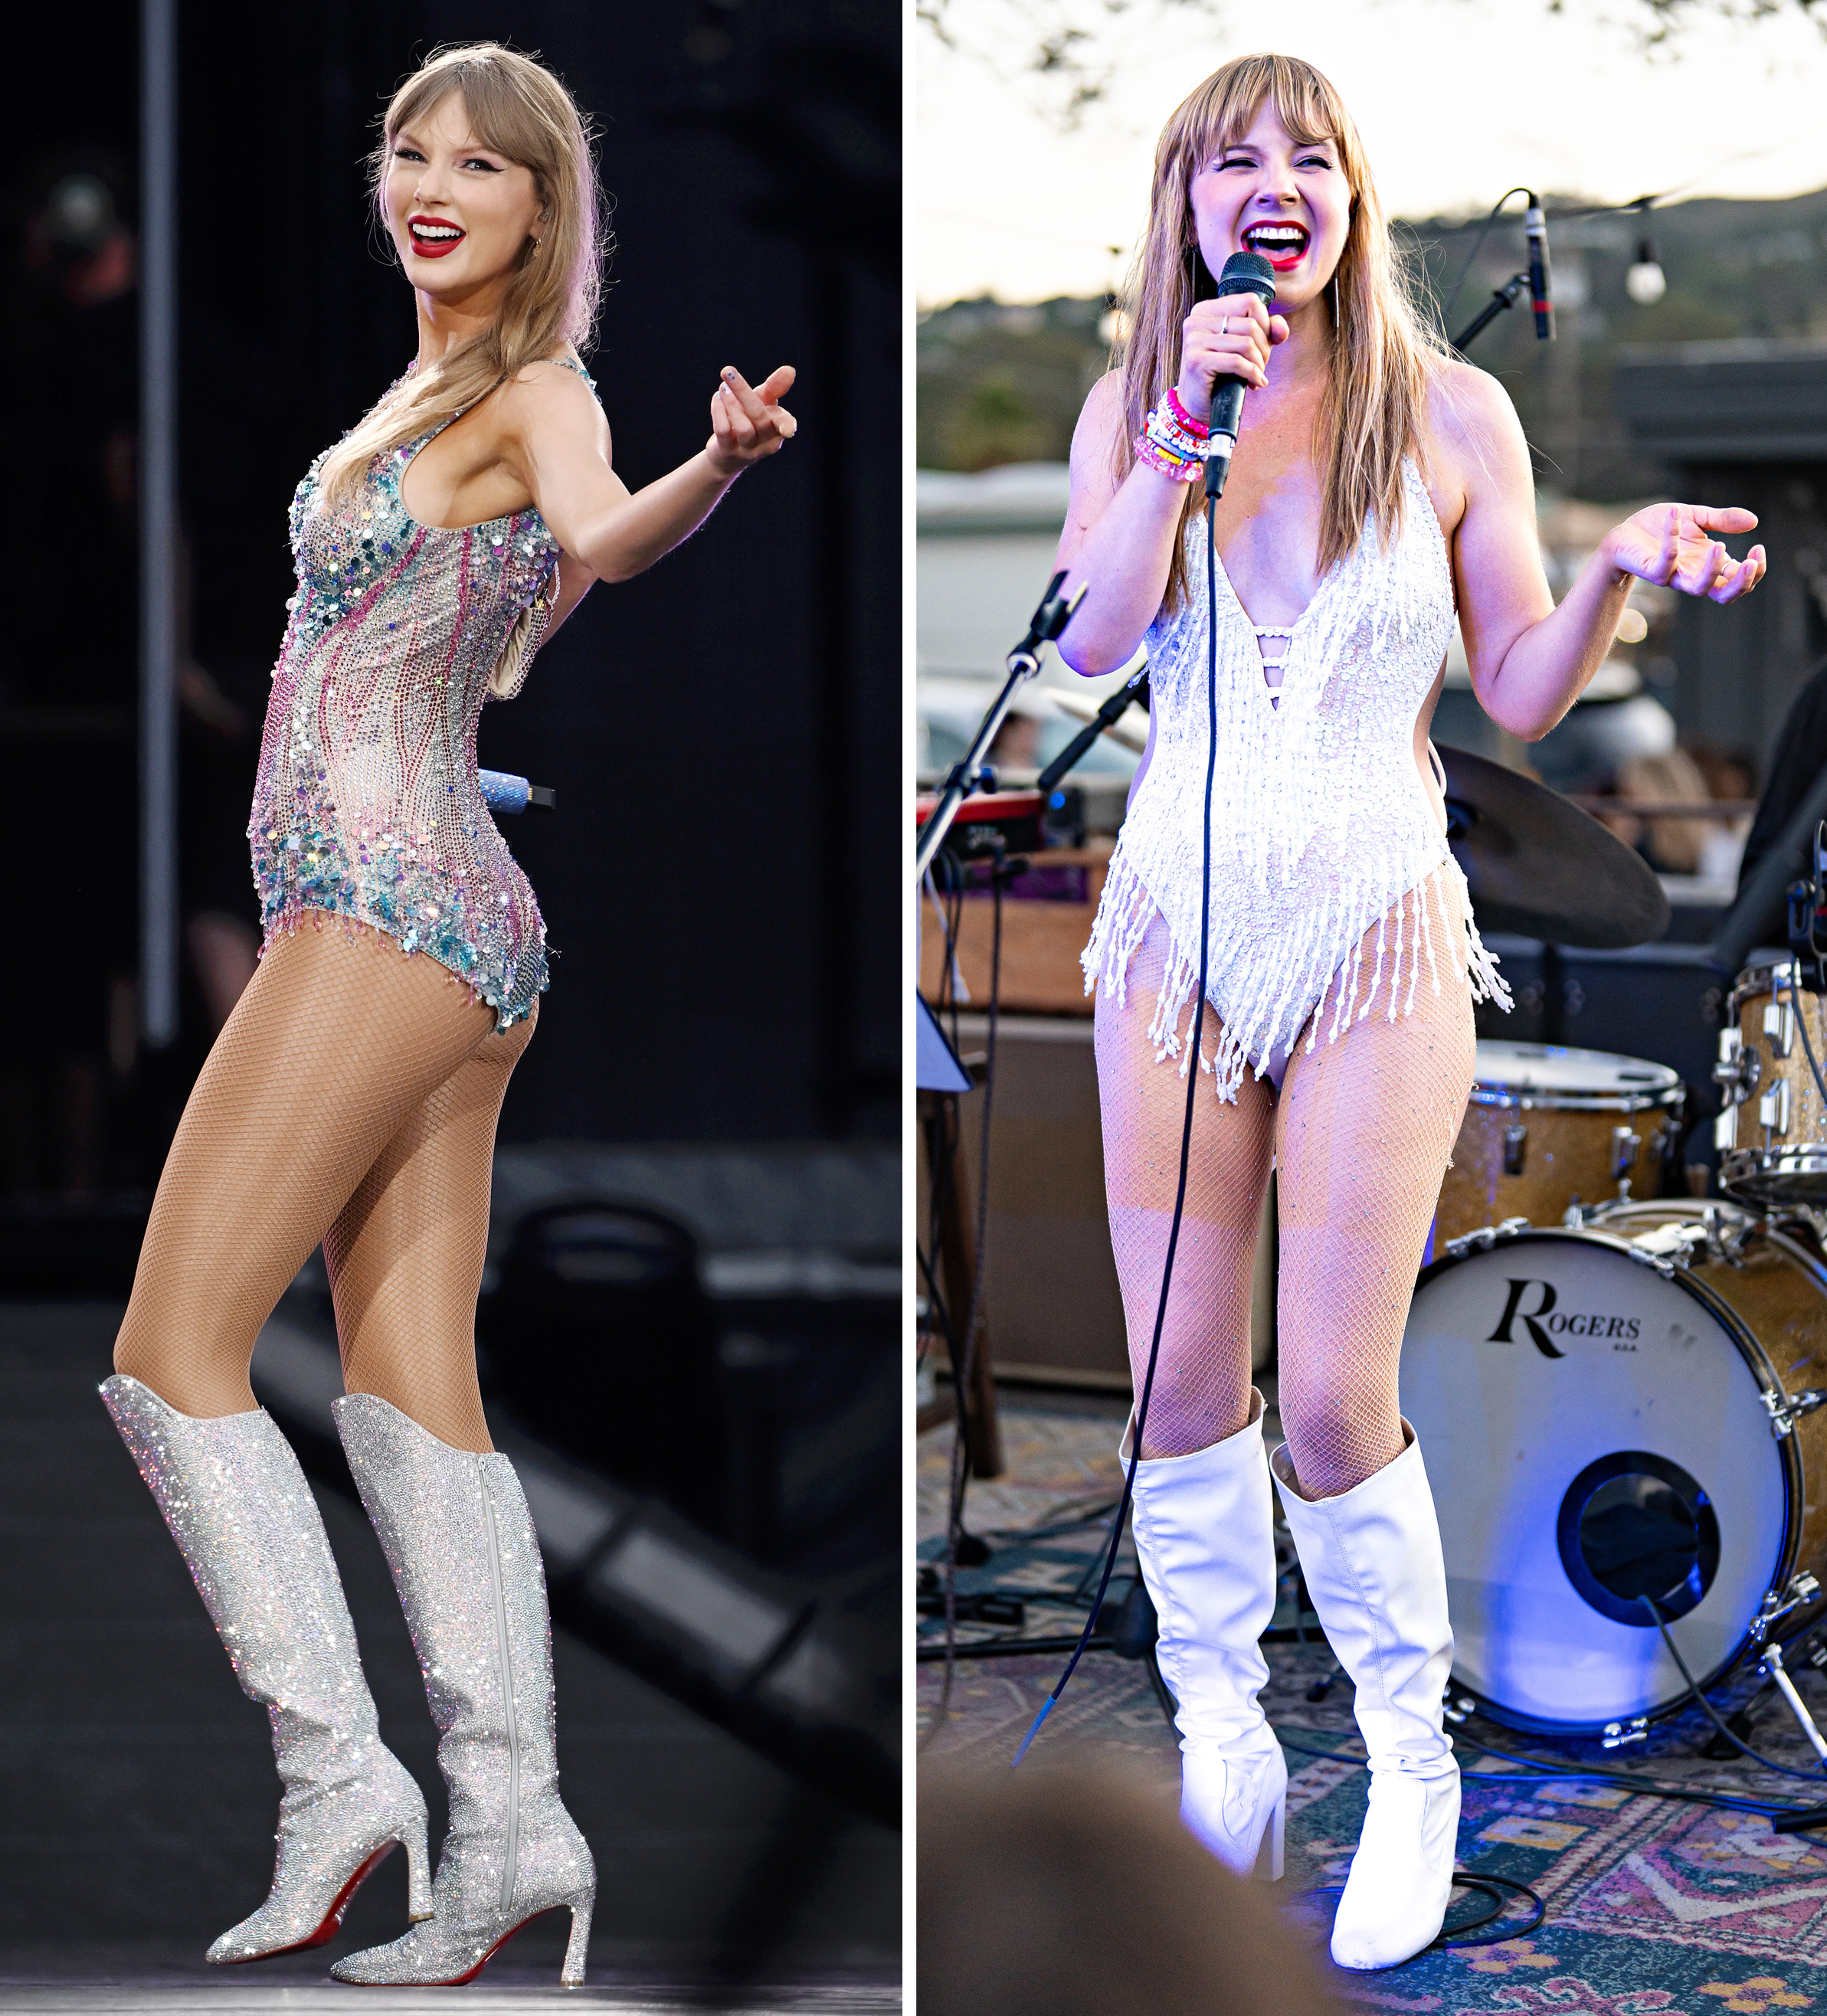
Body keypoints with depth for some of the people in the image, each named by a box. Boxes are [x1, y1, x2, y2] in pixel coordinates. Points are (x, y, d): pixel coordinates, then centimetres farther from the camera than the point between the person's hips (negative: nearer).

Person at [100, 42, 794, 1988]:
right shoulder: (428, 391, 17)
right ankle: (509, 1830, 5)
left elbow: (604, 535, -33)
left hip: (388, 914, -9)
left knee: (170, 1352, -7)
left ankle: (336, 1773, -5)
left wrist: (717, 465, -51)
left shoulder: (535, 394, -9)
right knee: (412, 1403, 5)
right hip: (442, 933, 9)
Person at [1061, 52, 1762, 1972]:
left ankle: (1415, 1772, 15)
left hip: (1375, 941, -2)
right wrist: (1187, 422, -15)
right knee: (1182, 1386, 6)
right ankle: (1220, 1736, 25)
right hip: (1180, 925, 2)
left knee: (1332, 1407, -5)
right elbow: (1094, 637, -10)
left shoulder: (1451, 415, -1)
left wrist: (1617, 573, -17)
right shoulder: (1130, 408, 4)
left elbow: (1521, 692, 1)